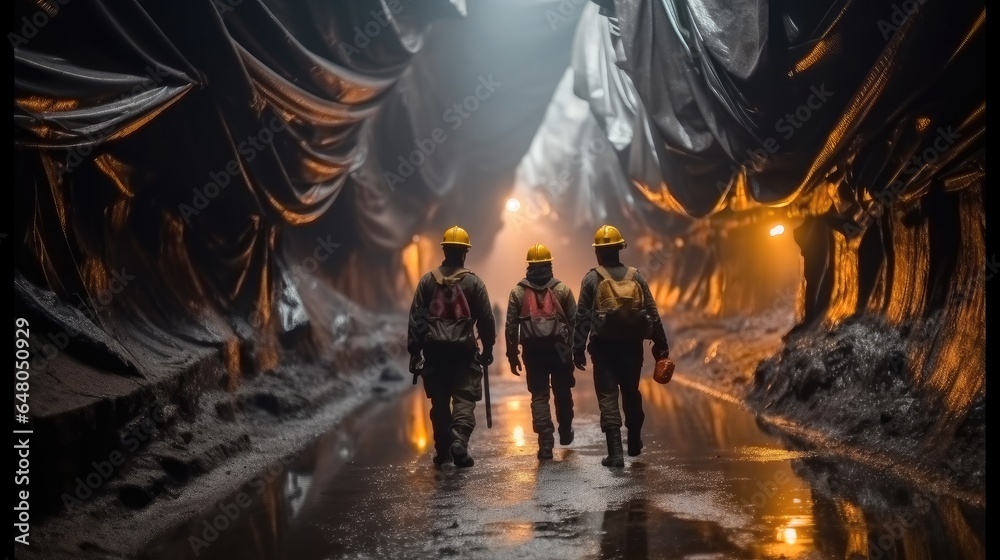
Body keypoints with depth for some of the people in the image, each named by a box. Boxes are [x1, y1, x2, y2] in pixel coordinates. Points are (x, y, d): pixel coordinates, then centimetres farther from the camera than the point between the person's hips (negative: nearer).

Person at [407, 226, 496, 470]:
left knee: (439, 401, 12)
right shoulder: (473, 282, -1)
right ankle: (460, 437, -23)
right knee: (465, 397, 1)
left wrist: (414, 351, 6)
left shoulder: (427, 280, 4)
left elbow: (415, 318, 3)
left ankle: (443, 451, 15)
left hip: (434, 349, 2)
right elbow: (486, 319, 0)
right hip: (464, 349, -2)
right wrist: (488, 348, 11)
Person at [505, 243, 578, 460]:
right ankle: (565, 434, 33)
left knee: (539, 396, 3)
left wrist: (512, 355, 7)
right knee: (562, 393, 17)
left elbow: (511, 326, 2)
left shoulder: (518, 292, 3)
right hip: (559, 349, 0)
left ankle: (546, 443, -5)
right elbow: (574, 321, 1)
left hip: (533, 350, 0)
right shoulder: (562, 289, 3)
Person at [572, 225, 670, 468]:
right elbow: (652, 313, 4)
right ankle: (635, 443, 31)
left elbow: (582, 317, -8)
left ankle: (615, 452, -9)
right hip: (632, 345, 3)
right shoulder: (635, 276, 4)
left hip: (604, 346, -3)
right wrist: (661, 345, 9)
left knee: (608, 396, -1)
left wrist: (578, 349, -4)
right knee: (631, 393, 19)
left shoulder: (591, 278, -4)